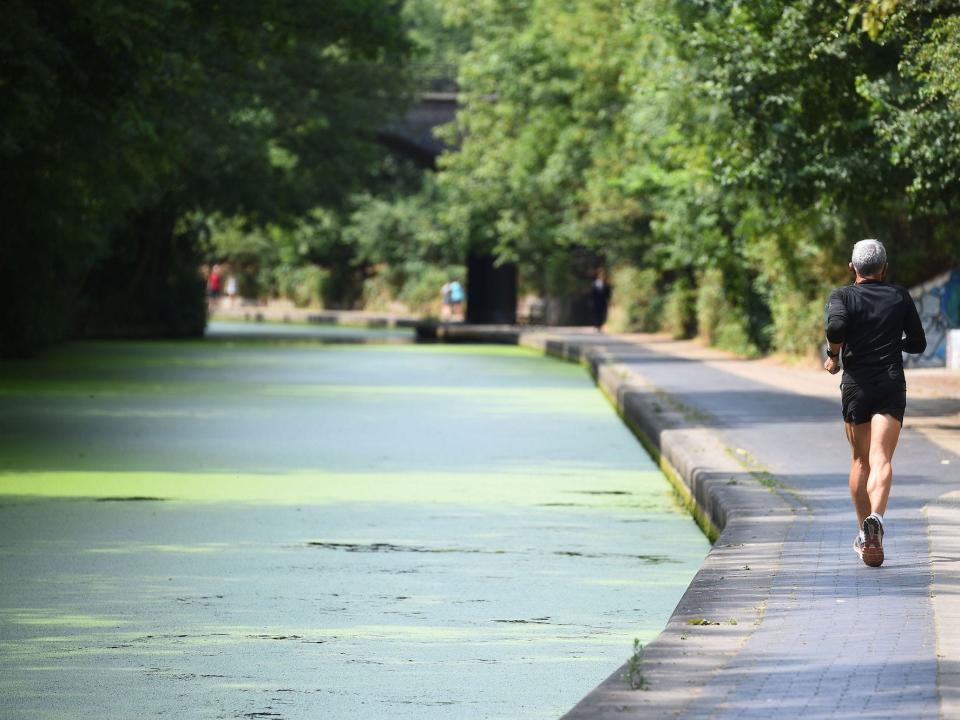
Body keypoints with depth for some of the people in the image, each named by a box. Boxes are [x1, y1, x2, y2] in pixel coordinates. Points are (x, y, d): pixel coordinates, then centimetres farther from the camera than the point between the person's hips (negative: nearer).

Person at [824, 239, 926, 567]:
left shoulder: (842, 296, 2)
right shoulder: (900, 297, 8)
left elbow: (836, 325, -20)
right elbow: (918, 343, 11)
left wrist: (833, 355, -2)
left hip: (856, 385, 1)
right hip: (892, 386, -1)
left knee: (860, 460, 17)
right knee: (881, 460, -13)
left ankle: (863, 533, 24)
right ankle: (875, 519, -39)